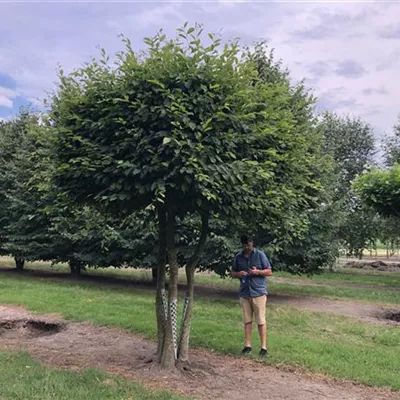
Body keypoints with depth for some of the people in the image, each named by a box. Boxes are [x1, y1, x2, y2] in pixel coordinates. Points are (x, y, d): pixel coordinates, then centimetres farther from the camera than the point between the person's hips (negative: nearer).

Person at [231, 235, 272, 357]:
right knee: (247, 320, 9)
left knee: (261, 321, 0)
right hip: (244, 293, 3)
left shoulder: (260, 255, -3)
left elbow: (269, 271, 0)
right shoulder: (238, 257, 7)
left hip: (259, 292, -3)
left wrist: (258, 272, -18)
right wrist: (238, 274, -8)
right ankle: (247, 345, 18)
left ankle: (263, 347, 7)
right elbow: (233, 273, 15)